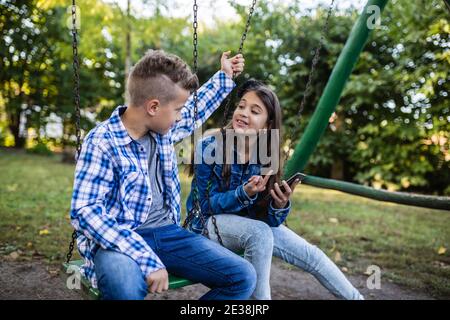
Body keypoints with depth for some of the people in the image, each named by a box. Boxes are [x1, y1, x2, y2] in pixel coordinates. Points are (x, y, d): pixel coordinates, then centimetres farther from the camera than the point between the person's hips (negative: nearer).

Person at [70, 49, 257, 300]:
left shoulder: (164, 129, 6)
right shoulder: (102, 143, -14)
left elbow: (195, 112, 30)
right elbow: (85, 212, -22)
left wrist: (224, 77, 33)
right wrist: (147, 259, -31)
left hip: (167, 232, 7)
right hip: (121, 239, -6)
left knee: (243, 277, -9)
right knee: (127, 288, -43)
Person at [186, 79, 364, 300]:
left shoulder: (268, 158, -9)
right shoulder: (209, 147, -20)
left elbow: (269, 219, -8)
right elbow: (207, 204, -18)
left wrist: (280, 205, -30)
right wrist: (244, 193, -33)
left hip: (250, 223, 4)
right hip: (209, 222, -4)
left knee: (311, 255, -5)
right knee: (259, 233, -34)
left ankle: (356, 297, 17)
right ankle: (259, 297, -14)